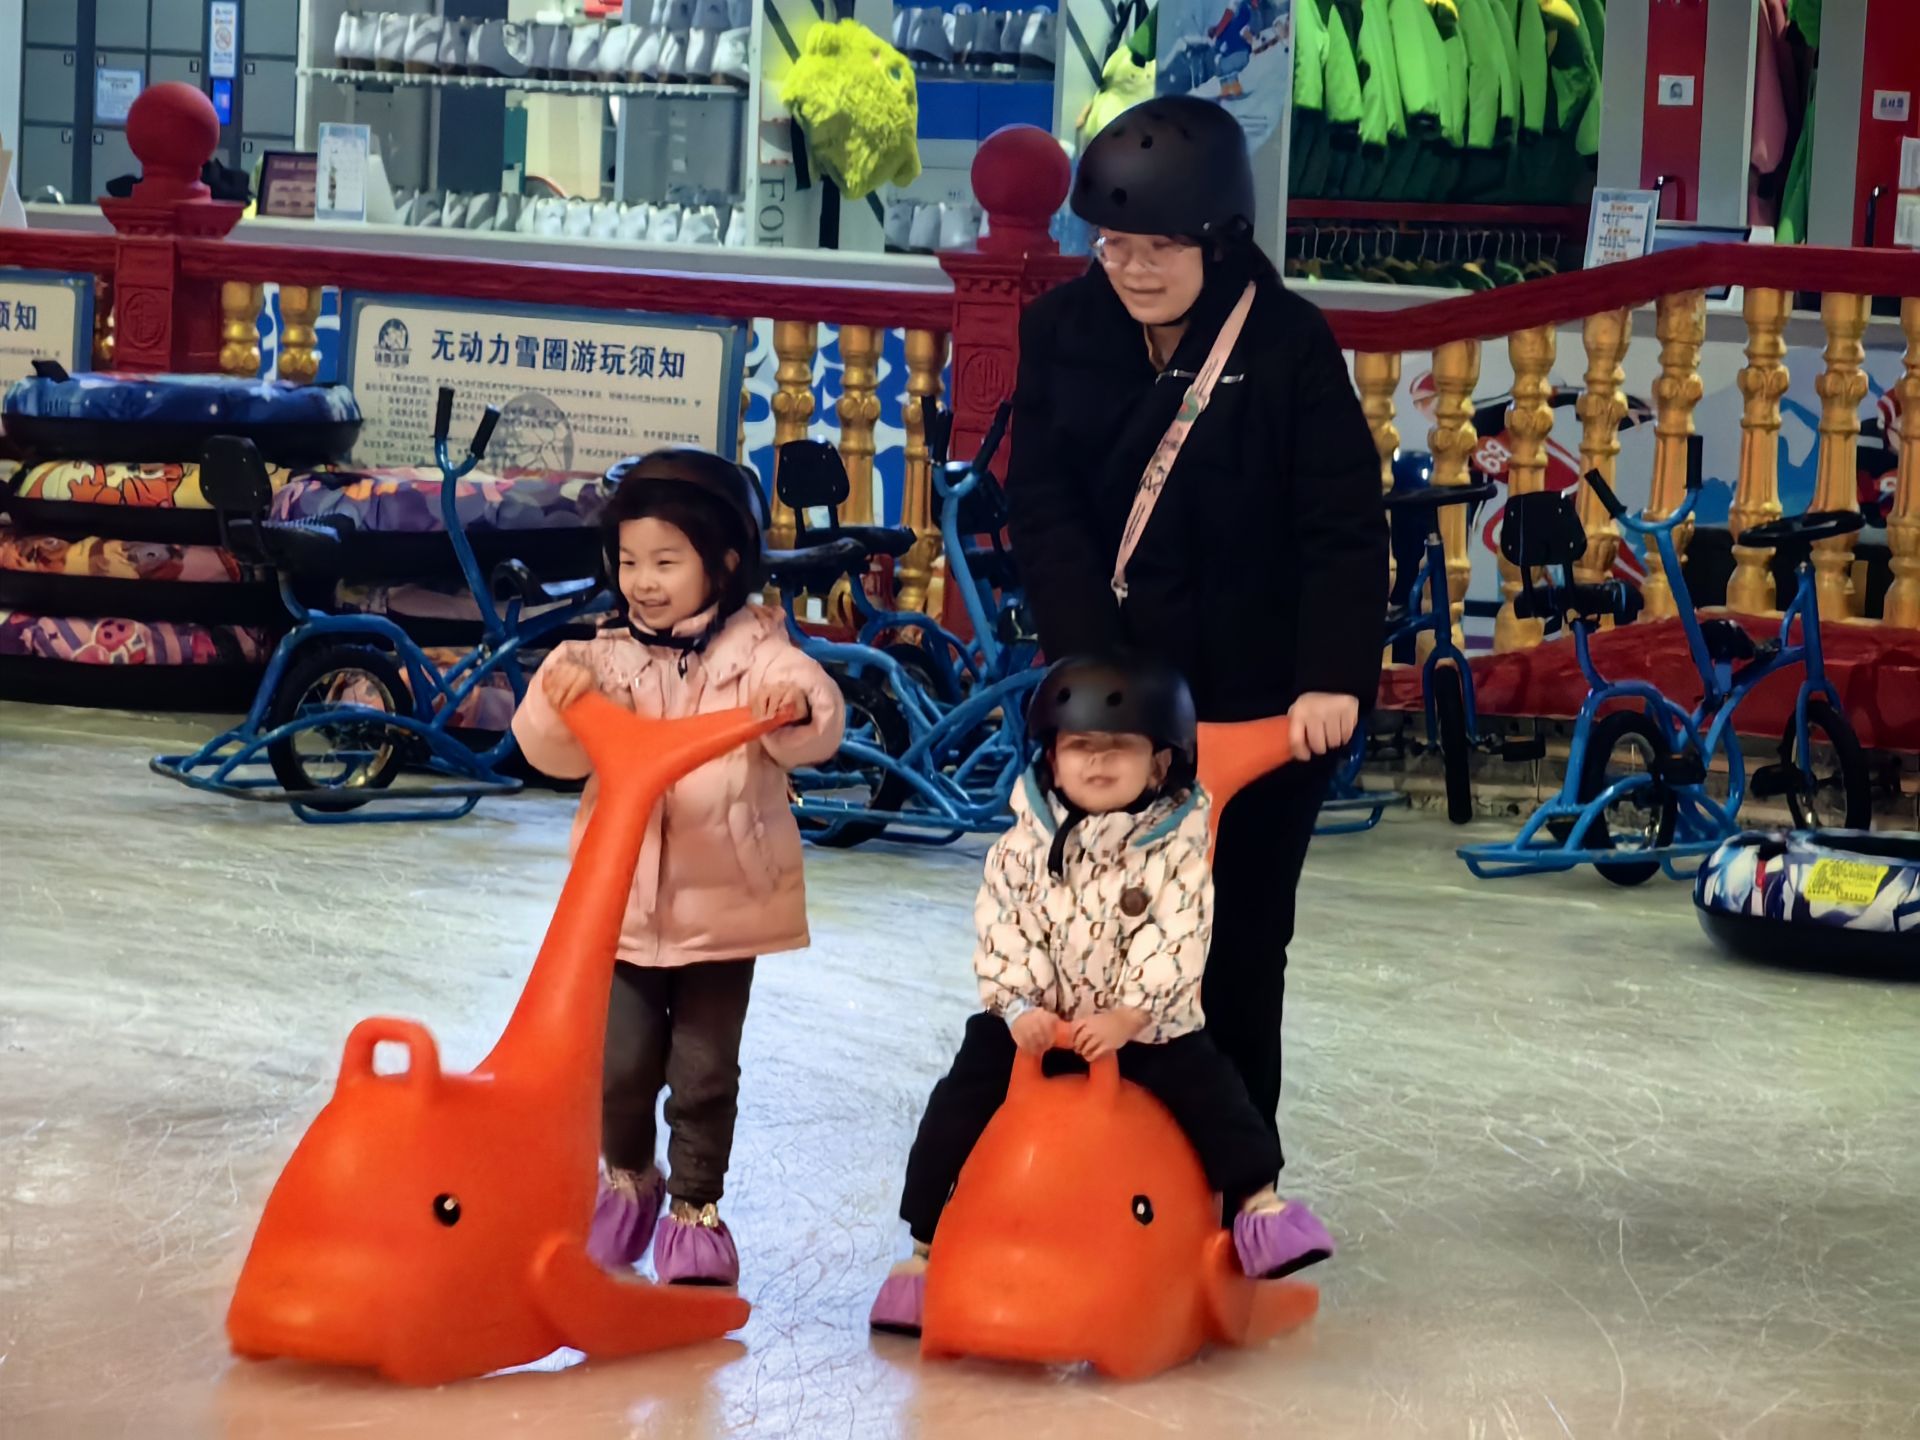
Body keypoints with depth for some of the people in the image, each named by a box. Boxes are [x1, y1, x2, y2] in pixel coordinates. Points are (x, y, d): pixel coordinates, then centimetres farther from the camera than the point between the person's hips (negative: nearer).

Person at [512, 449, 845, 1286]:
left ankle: (696, 1206, 22)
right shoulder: (608, 657, 2)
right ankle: (628, 1179, 32)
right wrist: (558, 696, -27)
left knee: (705, 1072, 6)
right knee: (620, 1065, 6)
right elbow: (552, 751, -6)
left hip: (722, 902, -2)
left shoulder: (755, 651, -4)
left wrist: (794, 704, -41)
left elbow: (818, 728, -19)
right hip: (621, 898, 2)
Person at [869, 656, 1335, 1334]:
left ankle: (1258, 1202, 0)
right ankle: (925, 1242, 7)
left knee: (1207, 1089, -15)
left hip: (1145, 1027, -1)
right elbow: (999, 931, -9)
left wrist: (1128, 1017, -27)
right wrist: (1020, 1007, -21)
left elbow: (1174, 946, -17)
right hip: (1030, 1023, 1)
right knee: (958, 1110, -4)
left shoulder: (1175, 851, -11)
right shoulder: (1024, 845, -6)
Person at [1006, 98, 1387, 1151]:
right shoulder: (1064, 330, -3)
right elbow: (1044, 507, -8)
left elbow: (1342, 529, -14)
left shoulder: (1289, 344, -11)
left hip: (1259, 703, -2)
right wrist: (1091, 658, -20)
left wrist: (1331, 677, -27)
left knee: (1238, 948, 5)